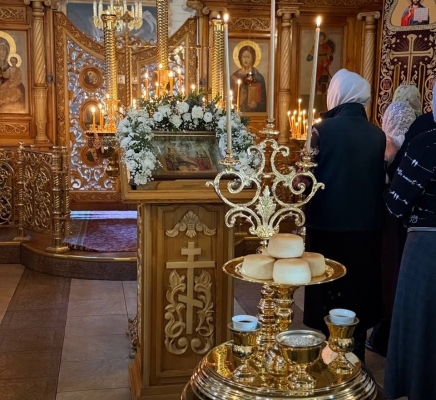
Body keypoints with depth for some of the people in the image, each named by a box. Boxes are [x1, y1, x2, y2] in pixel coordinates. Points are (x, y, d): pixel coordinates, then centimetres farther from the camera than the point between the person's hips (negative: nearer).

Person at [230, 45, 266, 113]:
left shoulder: (259, 77, 1)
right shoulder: (234, 76, 4)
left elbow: (263, 100, 3)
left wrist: (256, 105, -15)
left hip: (255, 112, -1)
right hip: (238, 112, 1)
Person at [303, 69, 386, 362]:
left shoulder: (323, 129, -12)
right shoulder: (377, 135, -1)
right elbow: (381, 181, 7)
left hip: (329, 225, -3)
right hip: (367, 227, 4)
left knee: (329, 295, 10)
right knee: (359, 292, 16)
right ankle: (355, 358, 27)